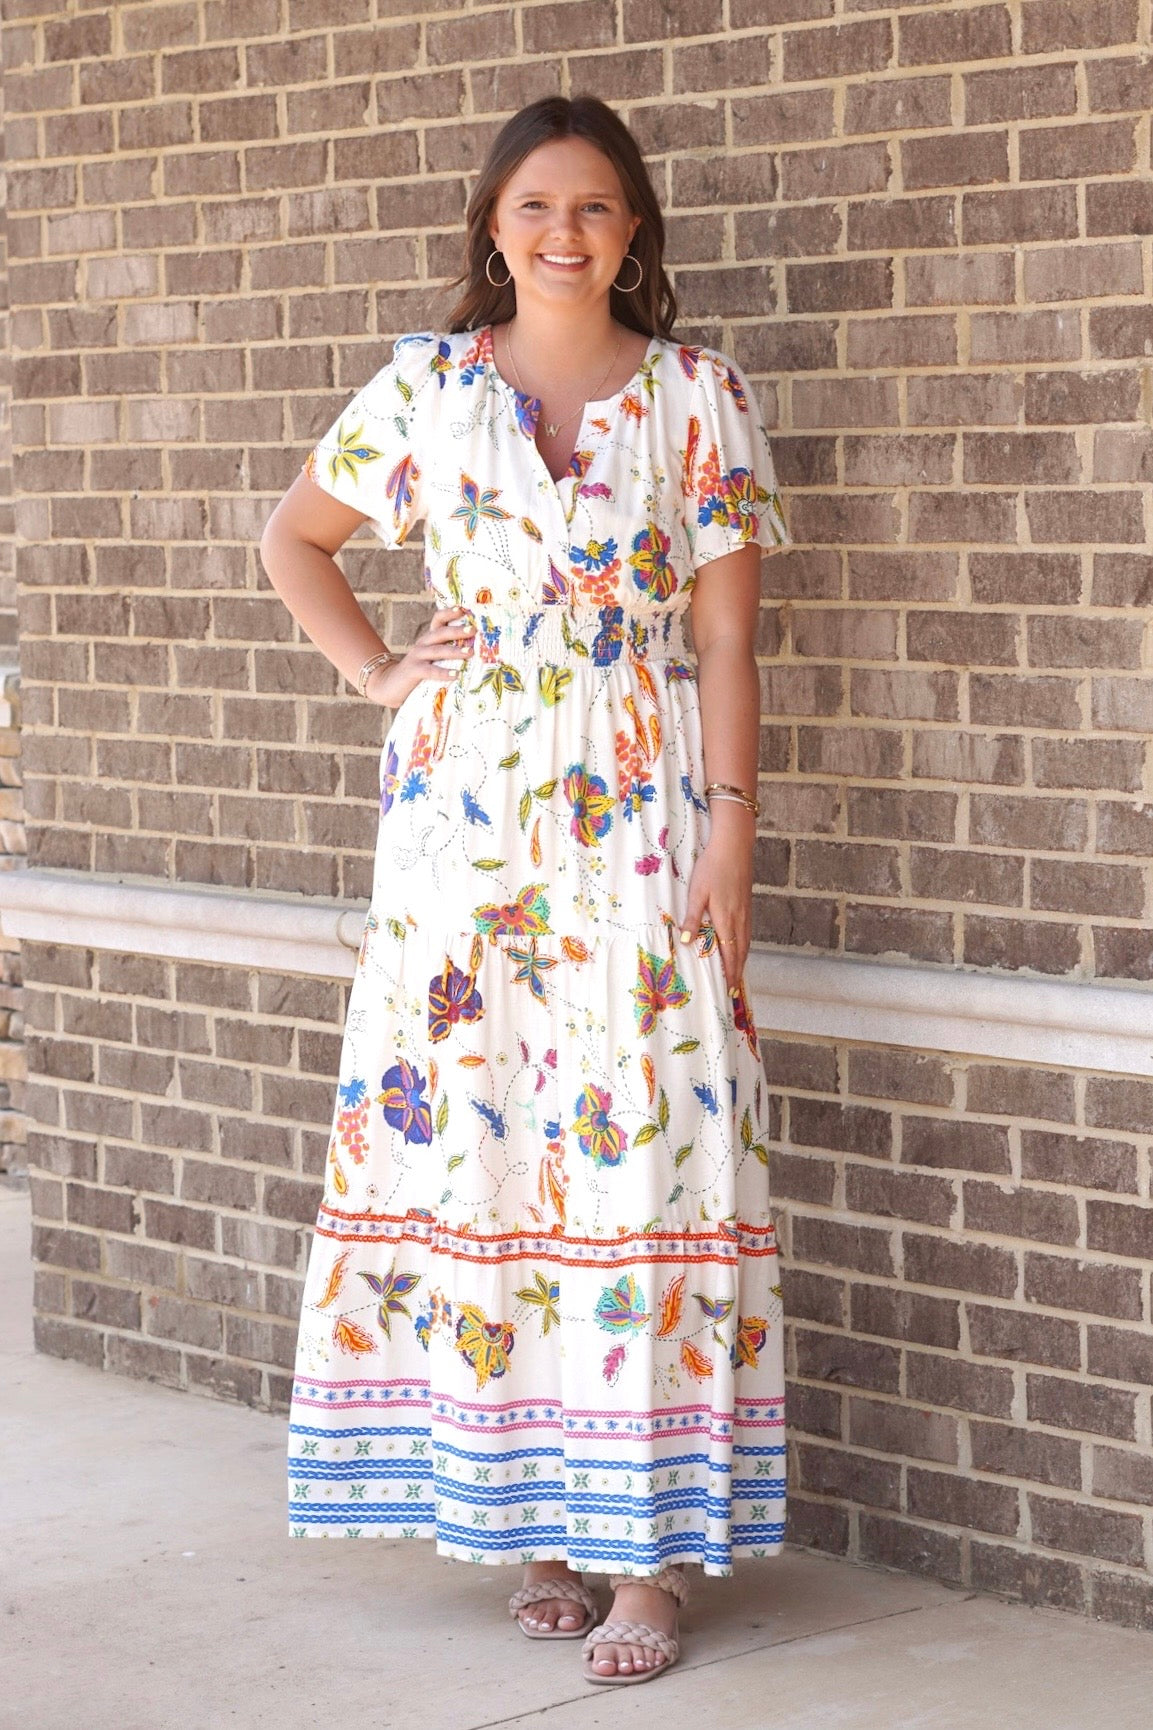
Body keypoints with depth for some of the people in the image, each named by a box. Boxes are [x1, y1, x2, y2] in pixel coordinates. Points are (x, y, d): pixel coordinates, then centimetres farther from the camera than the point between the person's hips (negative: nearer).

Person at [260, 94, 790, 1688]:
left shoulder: (698, 396, 4)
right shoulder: (428, 387, 8)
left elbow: (726, 634, 1)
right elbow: (293, 540, 20)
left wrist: (731, 825, -6)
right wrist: (375, 674, 7)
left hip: (639, 820, -2)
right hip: (465, 814, 2)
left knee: (639, 1139, -6)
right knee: (472, 1133, 1)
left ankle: (645, 1547, -1)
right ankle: (528, 1511, 13)